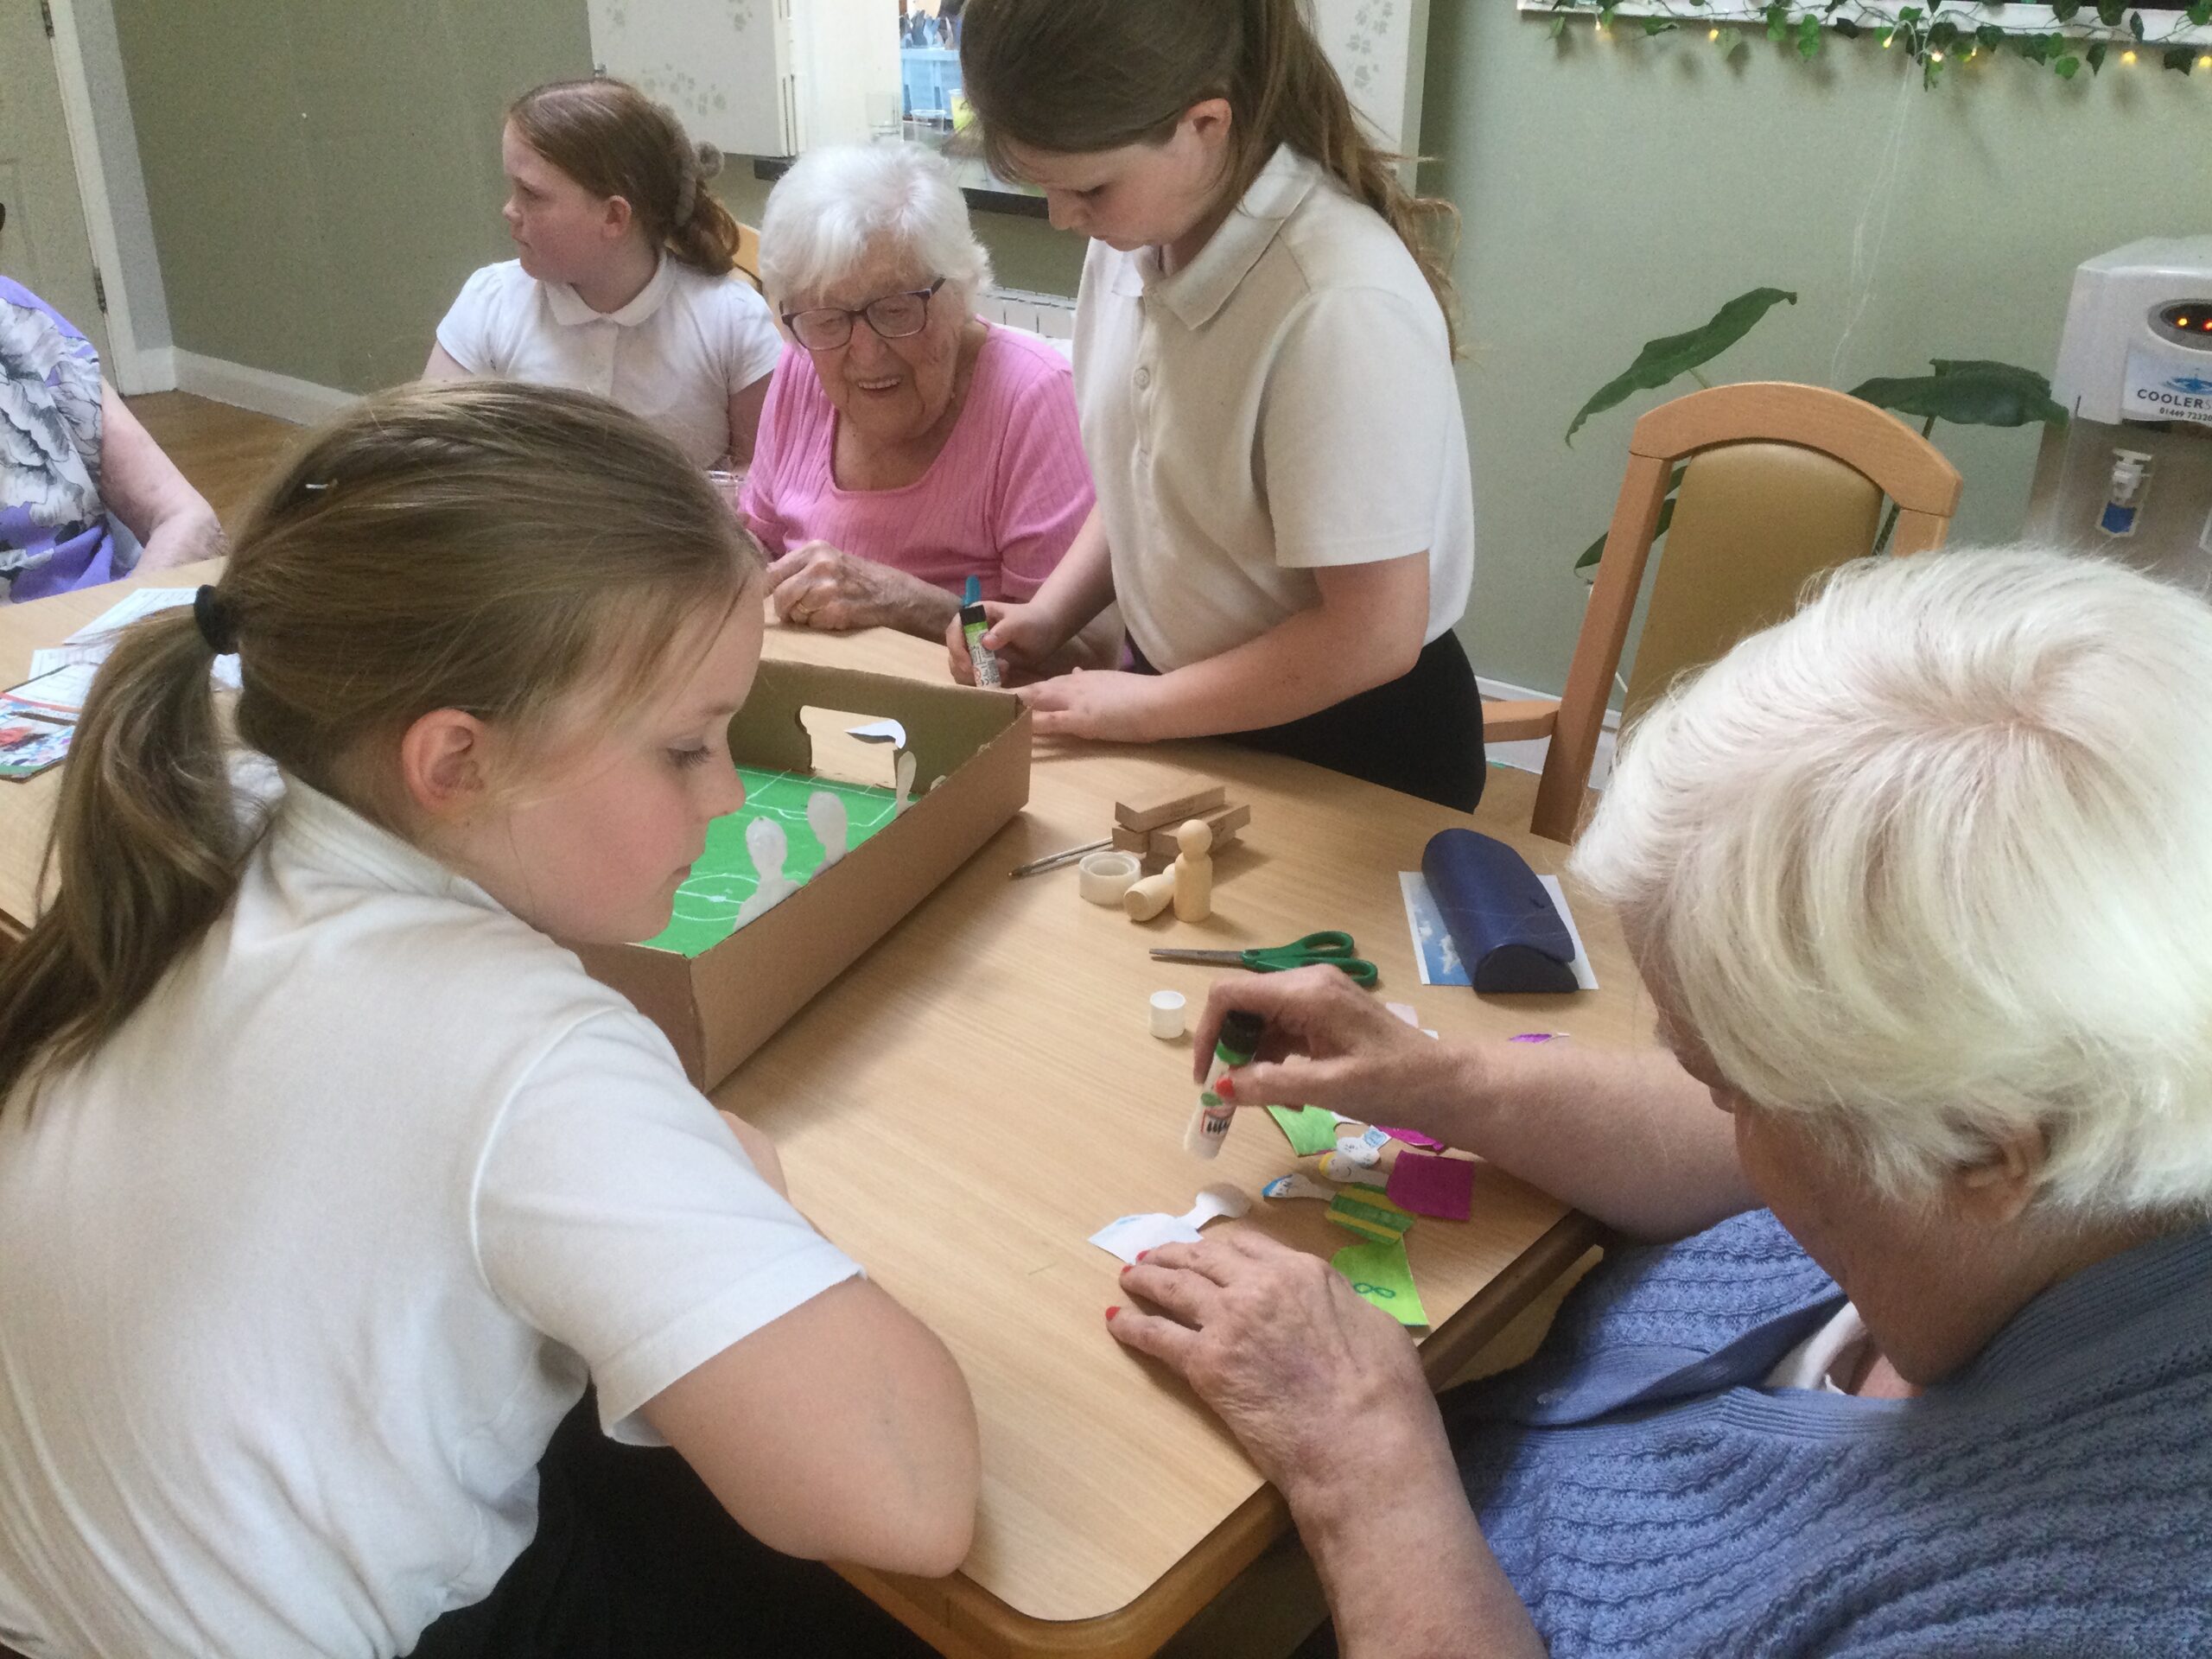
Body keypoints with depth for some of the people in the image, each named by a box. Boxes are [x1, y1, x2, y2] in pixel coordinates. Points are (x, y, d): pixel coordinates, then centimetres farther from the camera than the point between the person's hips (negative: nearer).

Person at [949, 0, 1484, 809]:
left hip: (1347, 745, -6)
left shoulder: (1342, 304, -29)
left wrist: (1140, 705, -17)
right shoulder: (1135, 238, -7)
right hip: (1179, 702, 7)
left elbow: (1371, 635, -26)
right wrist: (1050, 612, -4)